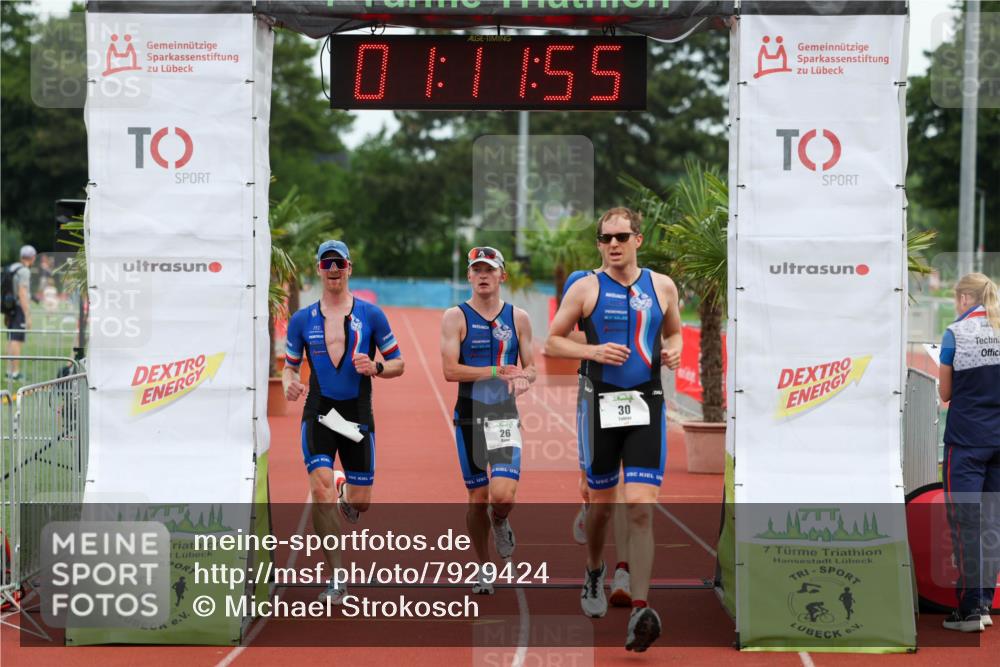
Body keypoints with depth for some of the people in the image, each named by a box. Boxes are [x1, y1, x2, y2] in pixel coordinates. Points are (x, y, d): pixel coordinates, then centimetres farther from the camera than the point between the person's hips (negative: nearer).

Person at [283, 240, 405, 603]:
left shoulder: (370, 314, 2)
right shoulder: (302, 320, 5)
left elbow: (398, 363, 5)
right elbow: (289, 366, 11)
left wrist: (375, 368, -16)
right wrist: (289, 384, -12)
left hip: (358, 414, 0)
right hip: (318, 413, 0)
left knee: (360, 502, 4)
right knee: (321, 493, -17)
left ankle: (345, 494, 44)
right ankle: (337, 577, -11)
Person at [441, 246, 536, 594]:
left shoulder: (518, 318, 7)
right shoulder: (456, 317, -2)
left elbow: (531, 367, 10)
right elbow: (451, 370, -11)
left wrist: (522, 378, -13)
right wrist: (498, 372, -17)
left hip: (506, 415, 1)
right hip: (470, 417, -1)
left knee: (503, 494, -15)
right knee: (477, 496, 4)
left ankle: (500, 523, 22)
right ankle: (483, 568, 22)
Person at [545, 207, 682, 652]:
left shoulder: (661, 286, 6)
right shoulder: (586, 288, 0)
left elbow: (673, 332, 21)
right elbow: (551, 343, 3)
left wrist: (673, 352, -2)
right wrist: (593, 351, -13)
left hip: (647, 405, 0)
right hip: (603, 404, 0)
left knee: (641, 509, -12)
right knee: (601, 503, 13)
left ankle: (639, 612, -17)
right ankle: (594, 574, 43)